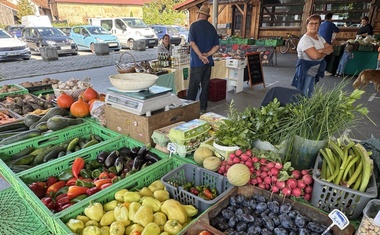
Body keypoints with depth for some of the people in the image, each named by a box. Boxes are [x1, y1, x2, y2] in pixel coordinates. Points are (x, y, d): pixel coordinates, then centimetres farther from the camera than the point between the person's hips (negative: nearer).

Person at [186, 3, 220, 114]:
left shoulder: (194, 25, -4)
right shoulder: (212, 28, 11)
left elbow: (192, 43, -15)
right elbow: (216, 46, 6)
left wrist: (201, 56, -14)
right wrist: (206, 55, -4)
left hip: (197, 62, -5)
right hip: (208, 62, 5)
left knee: (193, 87, -2)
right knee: (205, 86, 11)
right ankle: (203, 108, 18)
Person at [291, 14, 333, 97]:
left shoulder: (320, 38, 10)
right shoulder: (305, 40, -19)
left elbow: (331, 49, 5)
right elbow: (315, 56, -28)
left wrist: (320, 51, -16)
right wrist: (325, 52, -7)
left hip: (314, 72, 9)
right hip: (305, 72, -9)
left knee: (309, 95, 18)